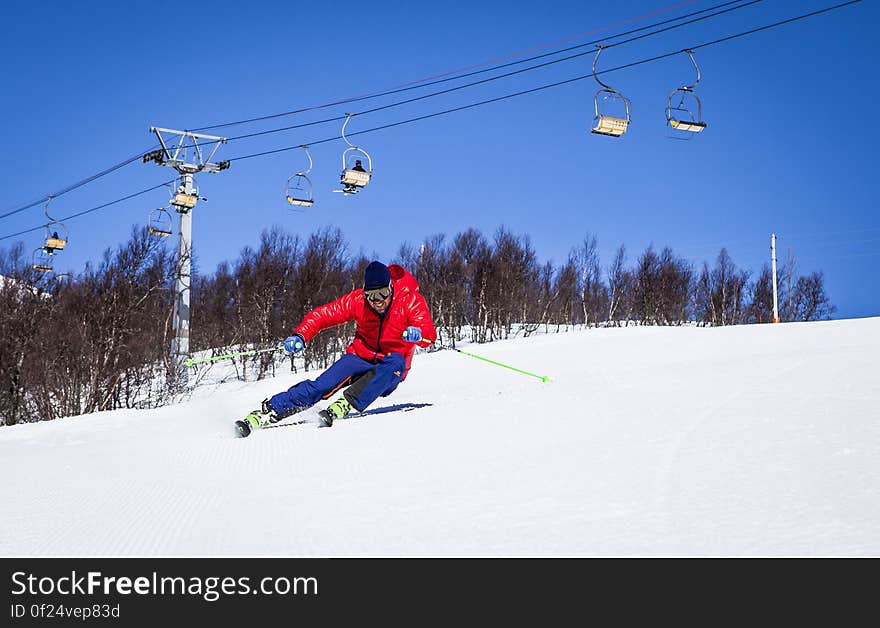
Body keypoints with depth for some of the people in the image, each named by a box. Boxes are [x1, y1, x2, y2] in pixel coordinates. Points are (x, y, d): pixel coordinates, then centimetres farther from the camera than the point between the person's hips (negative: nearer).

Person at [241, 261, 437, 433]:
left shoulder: (411, 301, -17)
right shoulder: (358, 300, -12)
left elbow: (430, 334, -28)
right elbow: (323, 314, -8)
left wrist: (418, 333, -52)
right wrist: (300, 335, -26)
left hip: (390, 369, -1)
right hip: (360, 356, 1)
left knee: (396, 362, -37)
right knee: (323, 385, -24)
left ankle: (346, 404, -41)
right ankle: (269, 410, -23)